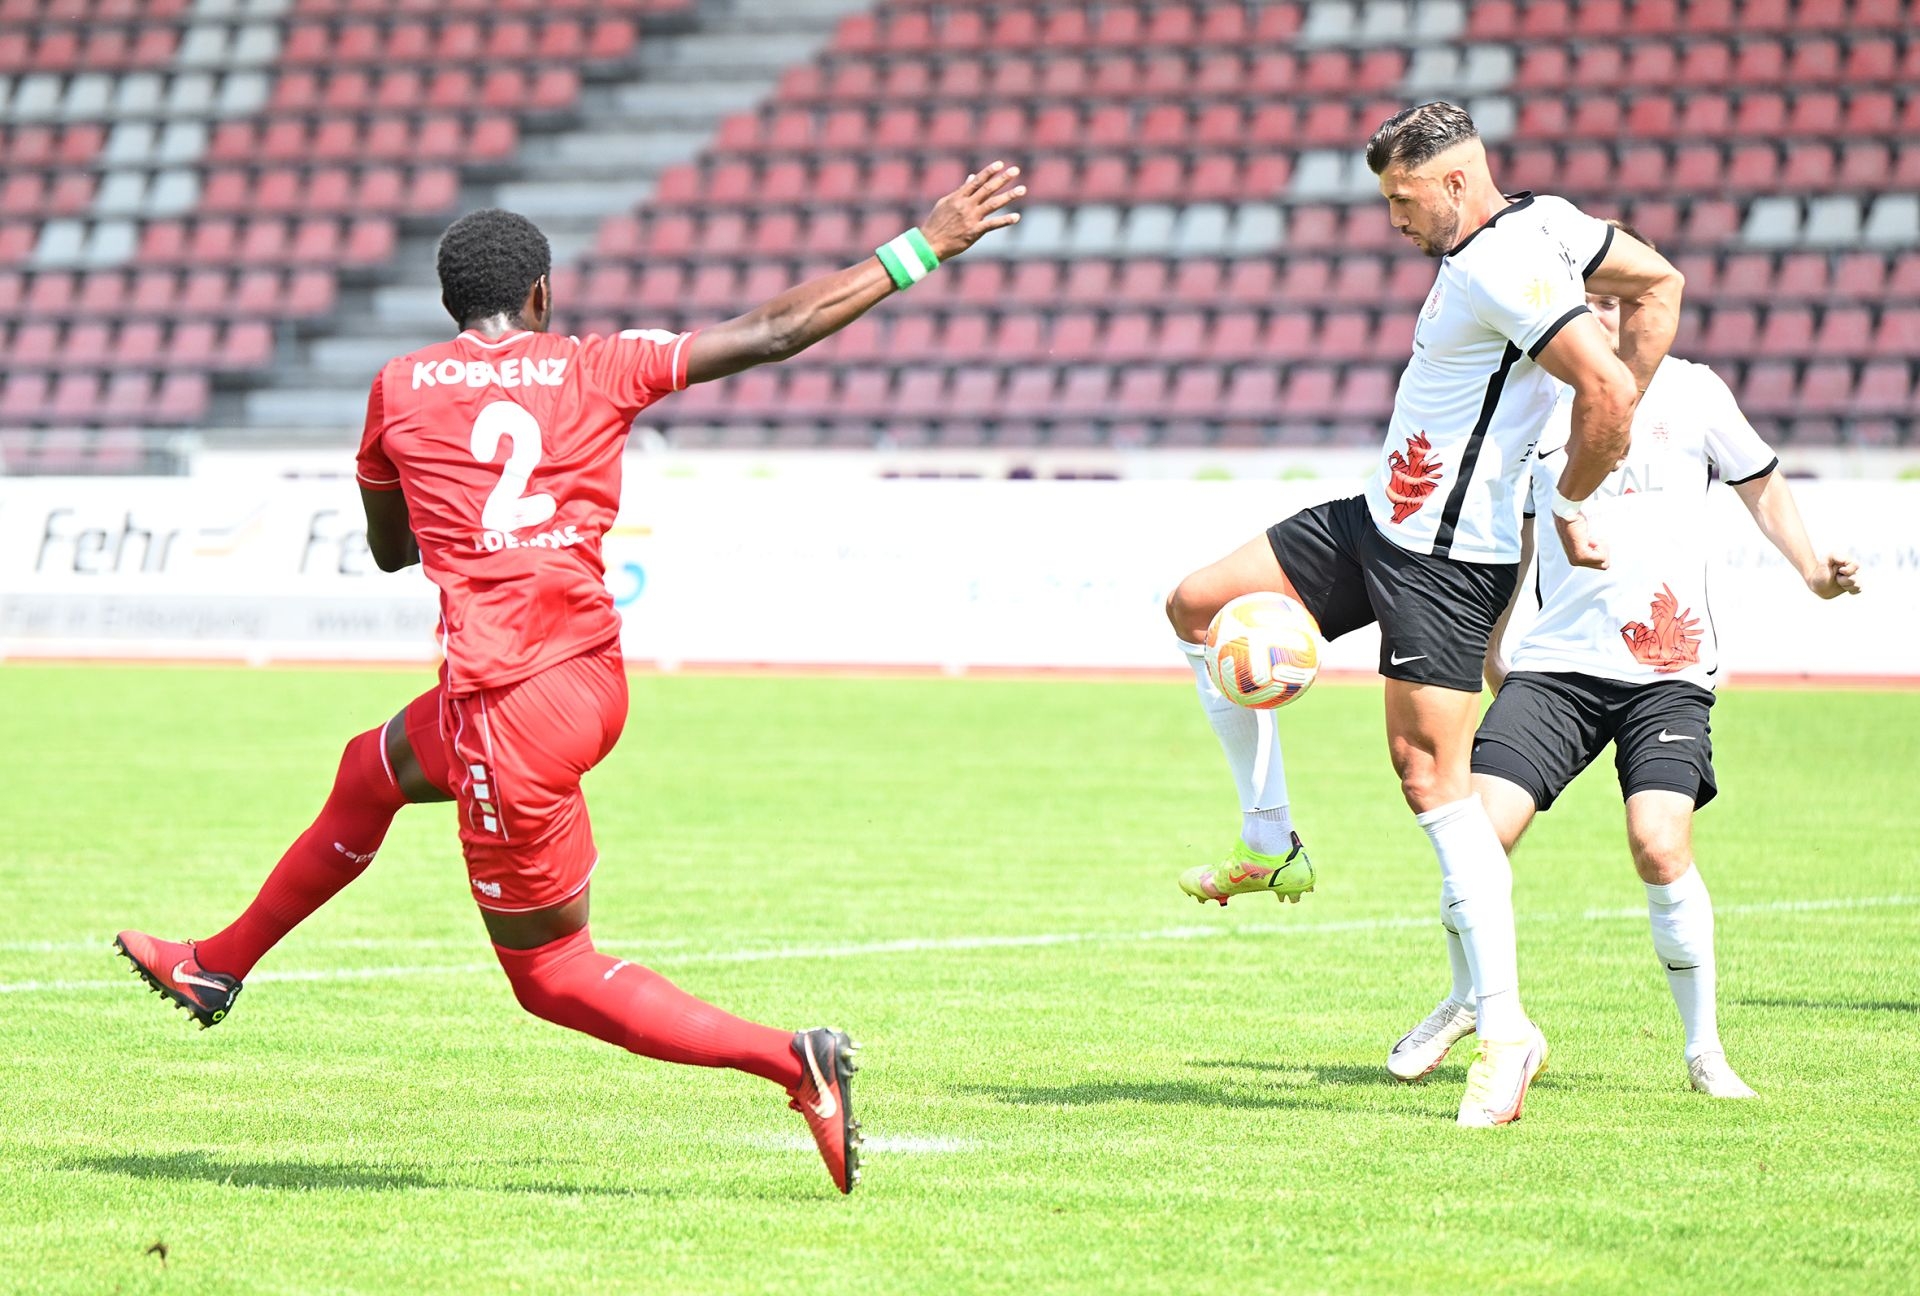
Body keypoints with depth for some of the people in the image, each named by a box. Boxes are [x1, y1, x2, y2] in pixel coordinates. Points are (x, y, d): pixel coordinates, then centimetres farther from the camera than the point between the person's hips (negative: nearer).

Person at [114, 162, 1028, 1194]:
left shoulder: (400, 389, 3)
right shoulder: (598, 370, 4)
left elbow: (388, 549, 18)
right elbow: (777, 332, 1)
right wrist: (924, 248, 7)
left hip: (509, 707, -6)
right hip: (596, 676, 6)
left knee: (551, 971, 7)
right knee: (371, 771, 30)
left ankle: (788, 1060, -10)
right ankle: (219, 967, 45)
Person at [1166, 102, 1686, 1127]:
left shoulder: (1499, 269, -22)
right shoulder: (1542, 219, 6)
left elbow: (1609, 394, -29)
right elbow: (1658, 284, 16)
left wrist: (1569, 506, -12)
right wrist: (1614, 435, 10)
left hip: (1442, 560, -11)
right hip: (1376, 520, 11)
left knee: (1431, 774, -11)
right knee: (1196, 607, 11)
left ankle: (1505, 1029, -6)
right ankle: (1270, 845, 18)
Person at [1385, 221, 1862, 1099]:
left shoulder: (1688, 391, 4)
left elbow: (1760, 485, 17)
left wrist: (1812, 569, 3)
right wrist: (1488, 644, 19)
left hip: (1668, 670, -2)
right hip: (1556, 662, 2)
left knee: (1659, 844, -19)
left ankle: (1704, 1048, -2)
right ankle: (1466, 1001, 17)